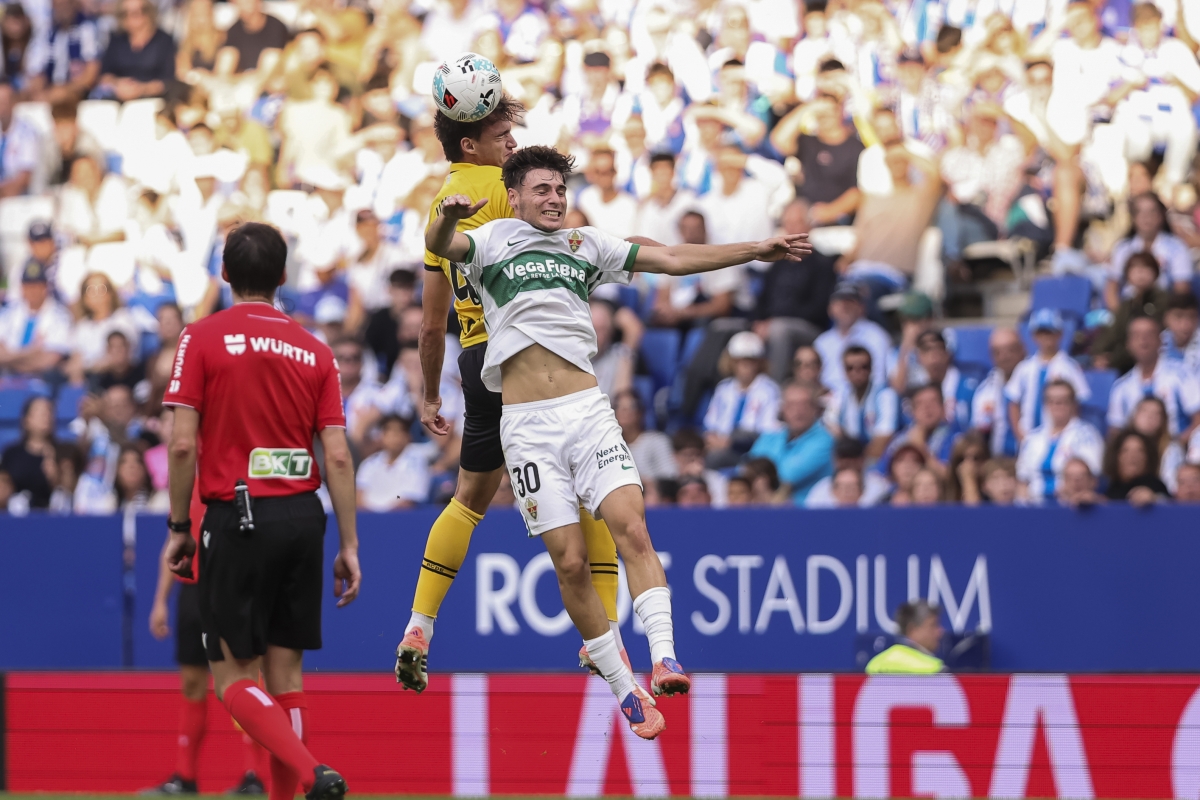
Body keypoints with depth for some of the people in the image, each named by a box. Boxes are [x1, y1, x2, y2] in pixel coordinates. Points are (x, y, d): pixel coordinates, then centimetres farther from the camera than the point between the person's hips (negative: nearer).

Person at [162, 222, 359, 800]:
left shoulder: (203, 338, -2)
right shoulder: (313, 350, 8)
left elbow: (183, 444, -8)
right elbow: (337, 457, 3)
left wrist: (179, 528, 1)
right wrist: (348, 544, 6)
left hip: (238, 517, -4)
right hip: (303, 515, 4)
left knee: (232, 677, -1)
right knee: (284, 672, 10)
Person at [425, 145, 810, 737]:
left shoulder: (584, 245, 17)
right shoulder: (491, 241, 6)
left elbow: (672, 259, 20)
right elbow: (440, 245, -15)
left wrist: (755, 250, 16)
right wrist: (448, 217, -39)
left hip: (587, 409, 3)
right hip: (526, 424, -3)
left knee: (631, 528, -18)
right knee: (570, 562, -6)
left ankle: (664, 658, -27)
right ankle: (626, 694, 1)